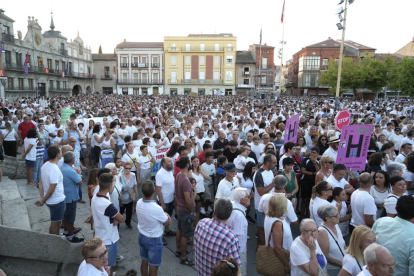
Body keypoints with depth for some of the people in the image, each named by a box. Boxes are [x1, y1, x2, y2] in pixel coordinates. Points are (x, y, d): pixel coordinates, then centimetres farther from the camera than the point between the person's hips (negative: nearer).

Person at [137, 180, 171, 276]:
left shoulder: (139, 203, -12)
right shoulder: (157, 209, -34)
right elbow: (168, 222, -15)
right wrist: (167, 215, 5)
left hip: (141, 236, 7)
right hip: (154, 240, -6)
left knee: (144, 261, 25)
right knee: (153, 266, 13)